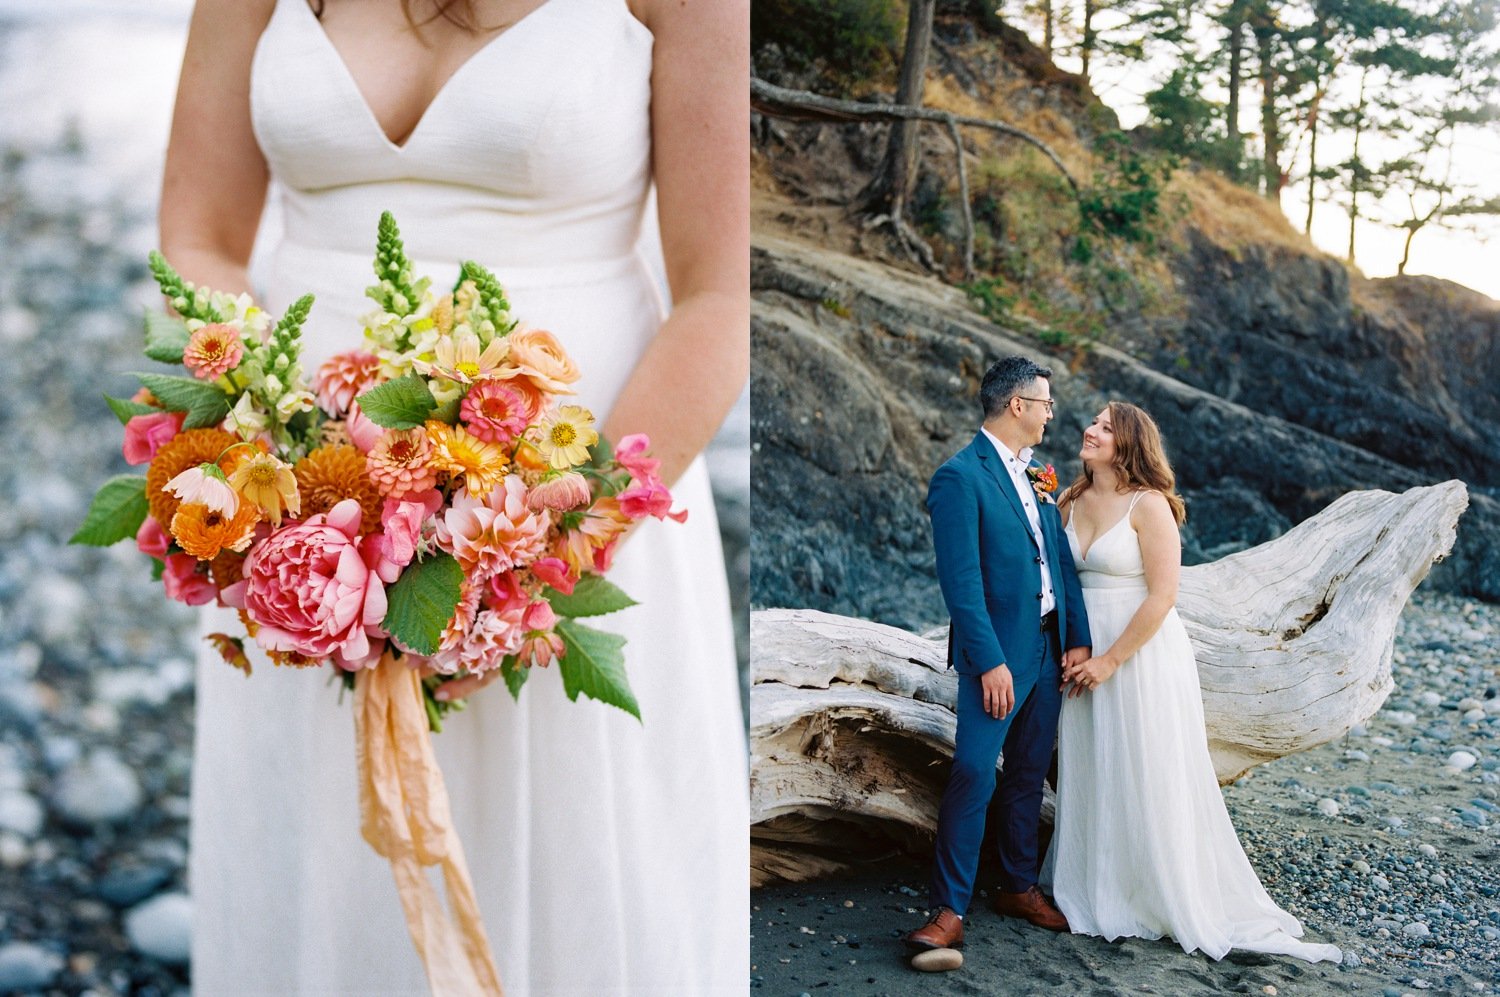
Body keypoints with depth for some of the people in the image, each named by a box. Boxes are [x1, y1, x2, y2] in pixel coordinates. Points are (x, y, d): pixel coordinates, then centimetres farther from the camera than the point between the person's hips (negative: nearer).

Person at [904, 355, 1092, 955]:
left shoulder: (1036, 475, 13)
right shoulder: (960, 477, -12)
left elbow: (1062, 560, 13)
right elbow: (962, 581, -17)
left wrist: (1078, 637, 5)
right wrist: (990, 662, -20)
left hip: (1048, 650, 8)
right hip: (999, 654, -8)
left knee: (1029, 773, 15)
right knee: (974, 776, -11)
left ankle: (1019, 887, 27)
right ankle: (949, 911, -5)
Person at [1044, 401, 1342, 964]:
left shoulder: (1149, 505, -12)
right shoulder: (1069, 502, 7)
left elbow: (1162, 595, -16)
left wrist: (1111, 660, -16)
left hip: (1142, 653, -6)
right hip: (1083, 652, 6)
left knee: (1147, 778, 1)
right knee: (1088, 775, 11)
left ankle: (1170, 897, 16)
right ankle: (1093, 889, 24)